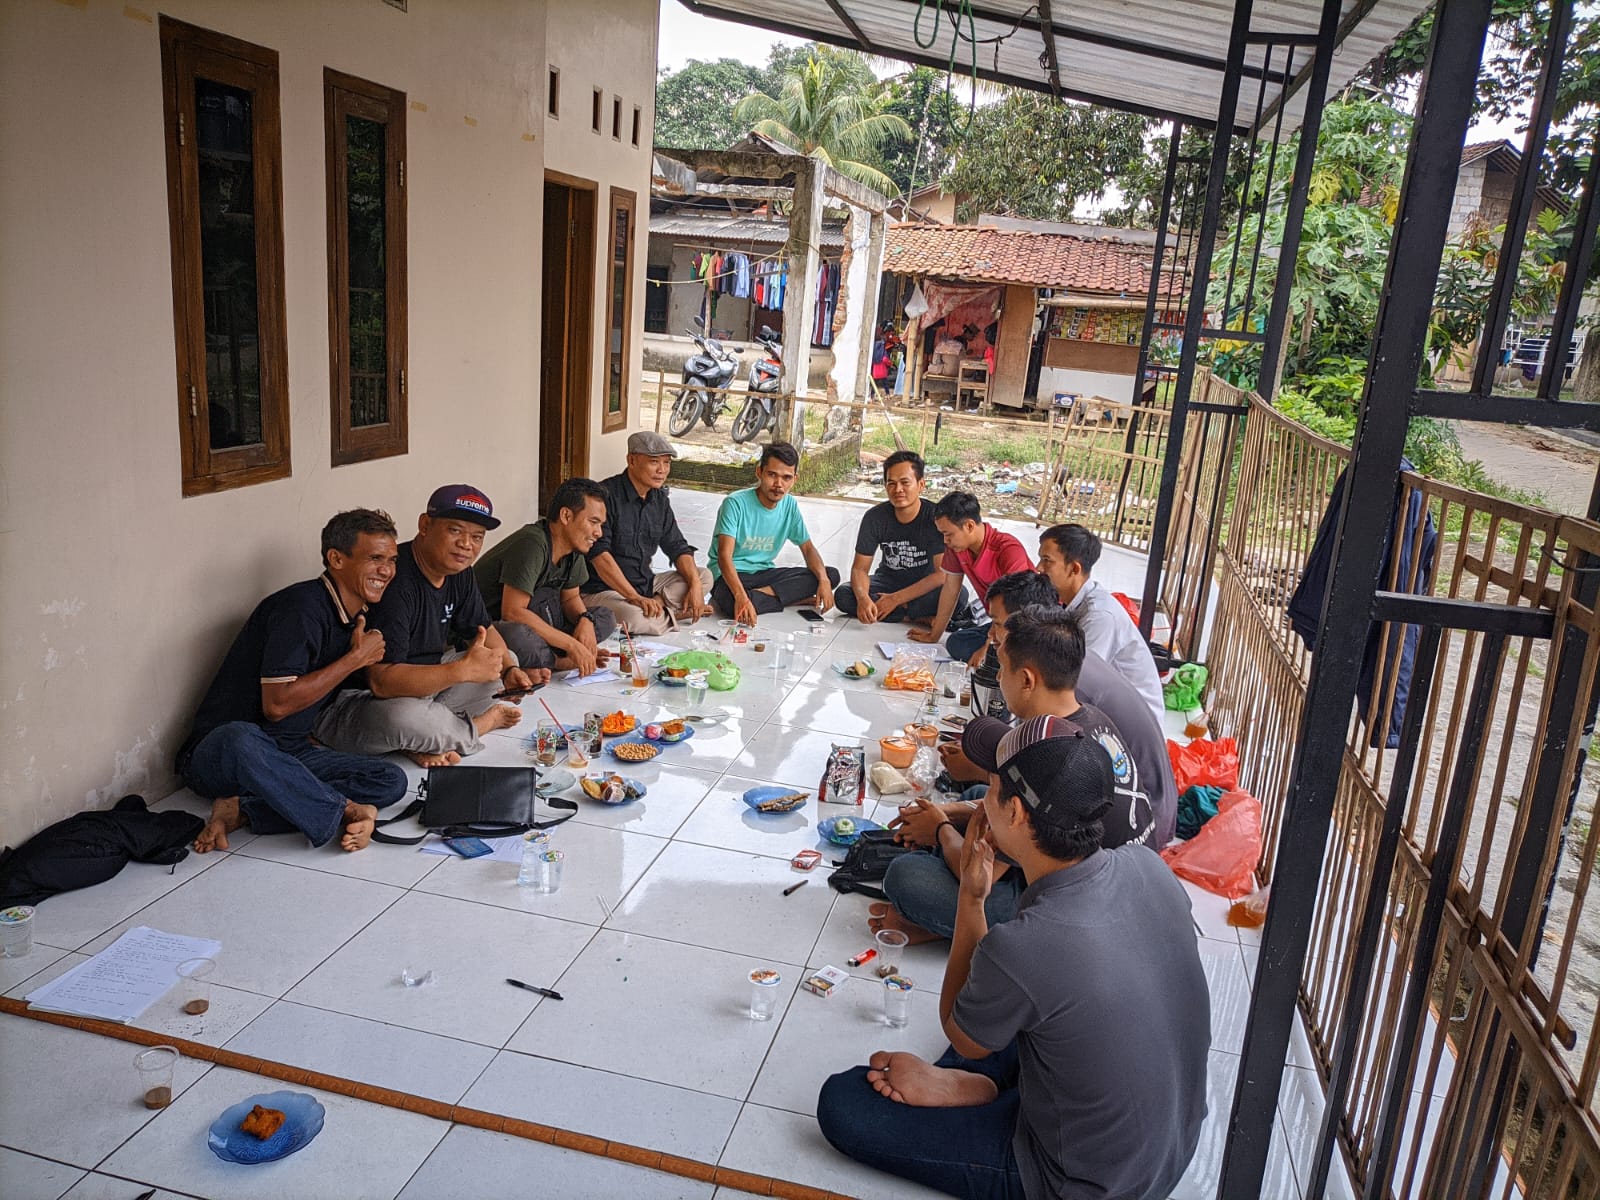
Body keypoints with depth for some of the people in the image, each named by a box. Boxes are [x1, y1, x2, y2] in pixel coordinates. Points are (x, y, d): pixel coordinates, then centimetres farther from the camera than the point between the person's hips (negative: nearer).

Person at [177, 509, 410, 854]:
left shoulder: (357, 617, 10)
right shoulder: (302, 608, -17)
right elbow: (276, 705, -22)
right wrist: (356, 658, -15)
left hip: (291, 754, 8)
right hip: (217, 752, -8)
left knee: (391, 780, -14)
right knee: (241, 739, -43)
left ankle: (241, 809, -19)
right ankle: (347, 812, -28)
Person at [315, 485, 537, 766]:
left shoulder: (457, 570, 1)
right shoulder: (395, 582, -27)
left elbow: (483, 629, 14)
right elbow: (383, 681, -33)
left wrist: (509, 671, -8)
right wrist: (464, 669, -35)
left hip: (422, 683, 9)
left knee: (508, 659, 7)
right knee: (401, 717, -41)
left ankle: (425, 742, -11)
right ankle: (484, 721, -7)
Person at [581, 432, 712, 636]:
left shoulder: (659, 499, 9)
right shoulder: (606, 495, -17)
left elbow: (677, 546, 12)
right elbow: (599, 554, -25)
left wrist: (695, 585, -8)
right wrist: (635, 598, -32)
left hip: (645, 585, 8)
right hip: (602, 590, -8)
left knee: (704, 576, 0)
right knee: (635, 618, -37)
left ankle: (656, 605, -17)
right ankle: (675, 613, -7)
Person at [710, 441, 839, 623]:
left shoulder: (789, 505, 0)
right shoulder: (736, 503, -18)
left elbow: (808, 548, 8)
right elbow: (724, 556, -26)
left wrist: (823, 580, -14)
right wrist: (741, 597, -42)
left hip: (764, 573, 6)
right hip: (731, 574, -6)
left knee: (831, 575, -12)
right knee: (732, 603, -43)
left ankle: (762, 594, -19)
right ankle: (794, 599, -22)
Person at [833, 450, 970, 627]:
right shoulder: (875, 518, -12)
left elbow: (943, 573, -22)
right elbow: (860, 568, -10)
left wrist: (895, 599, -26)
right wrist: (863, 598, -34)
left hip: (926, 586, -3)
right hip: (889, 580, 3)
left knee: (958, 595, -35)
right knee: (842, 595, -25)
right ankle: (919, 618, -21)